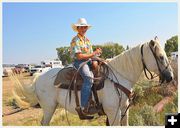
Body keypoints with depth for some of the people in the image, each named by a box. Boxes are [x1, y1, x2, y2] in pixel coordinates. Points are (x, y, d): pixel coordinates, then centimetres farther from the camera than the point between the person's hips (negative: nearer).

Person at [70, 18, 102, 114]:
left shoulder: (87, 40, 18)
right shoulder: (75, 40, -5)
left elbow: (91, 53, 17)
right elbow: (79, 56, -15)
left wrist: (94, 61, -5)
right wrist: (94, 54, -12)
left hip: (89, 61, 8)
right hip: (79, 62, -8)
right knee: (89, 77, -31)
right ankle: (84, 106, -31)